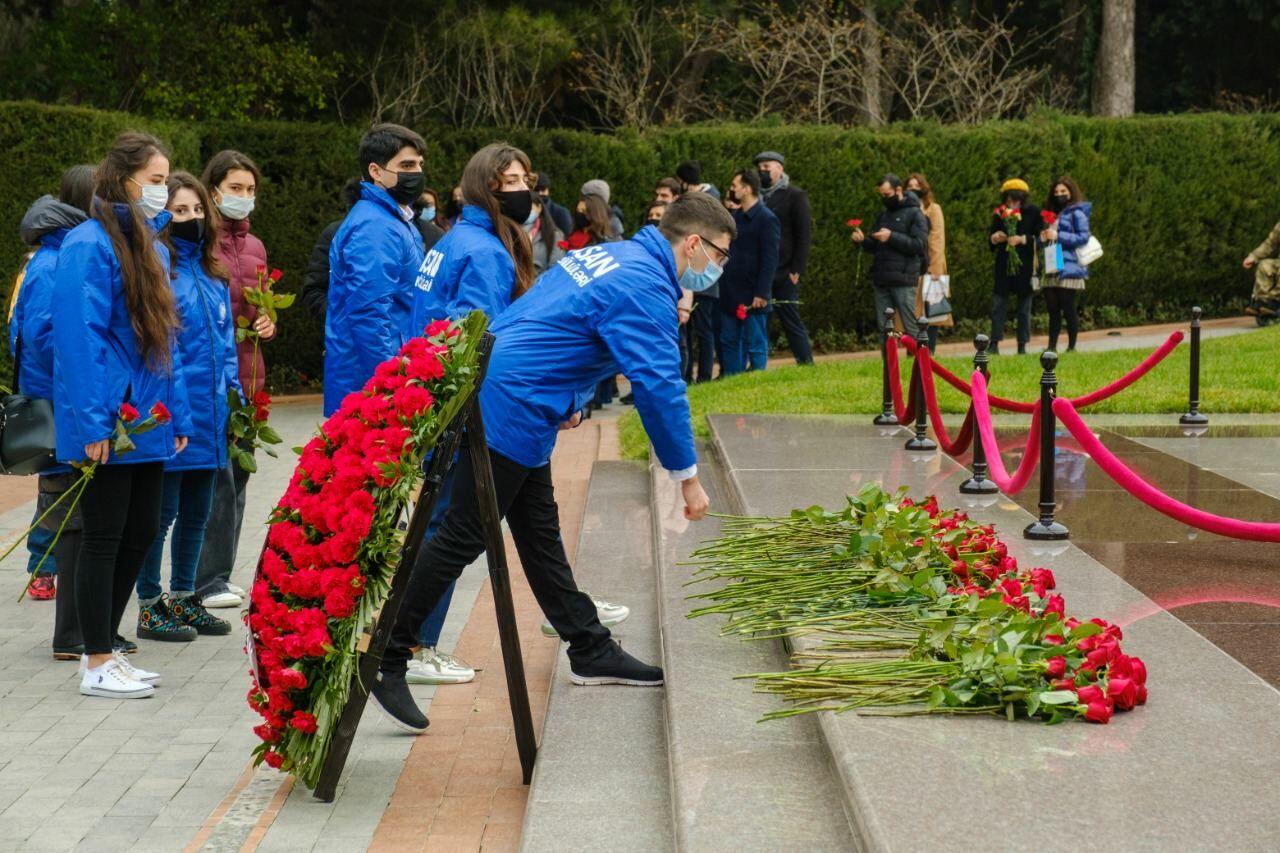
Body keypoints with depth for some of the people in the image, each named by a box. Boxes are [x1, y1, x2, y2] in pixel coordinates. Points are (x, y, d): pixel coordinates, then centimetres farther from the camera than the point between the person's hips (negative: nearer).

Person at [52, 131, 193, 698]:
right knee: (104, 538, 0)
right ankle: (97, 666, 9)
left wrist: (178, 414, 14)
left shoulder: (149, 246, 14)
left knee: (139, 534, 12)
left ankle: (106, 649, 24)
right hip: (109, 426, -8)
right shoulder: (89, 244, -13)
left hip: (148, 421, 8)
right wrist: (93, 422, -22)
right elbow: (79, 337, -18)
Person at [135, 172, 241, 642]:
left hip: (208, 417, 8)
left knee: (196, 513, 15)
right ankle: (150, 608, 9)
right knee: (160, 512, 0)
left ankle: (183, 599, 27)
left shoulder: (212, 273, 14)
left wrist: (236, 397, 13)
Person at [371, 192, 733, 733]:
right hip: (511, 413, -10)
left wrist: (565, 400, 18)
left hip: (499, 398, 10)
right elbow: (659, 386, -19)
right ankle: (384, 660, -1)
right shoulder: (646, 289, -16)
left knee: (541, 536, 15)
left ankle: (590, 651, 23)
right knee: (460, 540, -6)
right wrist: (687, 476, -12)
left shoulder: (608, 254, 15)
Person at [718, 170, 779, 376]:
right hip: (730, 294, 8)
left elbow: (769, 260, -13)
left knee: (755, 345, 0)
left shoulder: (766, 219, -9)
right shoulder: (734, 217, 14)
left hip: (752, 296, -8)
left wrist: (761, 293, -17)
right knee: (729, 343, 11)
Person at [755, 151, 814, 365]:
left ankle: (806, 363, 6)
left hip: (784, 273, -5)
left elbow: (804, 235, -5)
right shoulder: (757, 196, 15)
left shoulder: (795, 196, 0)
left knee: (791, 320, -2)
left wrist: (797, 269, -11)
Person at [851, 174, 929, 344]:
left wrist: (892, 237, -17)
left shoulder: (914, 214, 0)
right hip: (880, 280, 6)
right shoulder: (883, 216, 18)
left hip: (903, 281, -6)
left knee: (911, 328, -6)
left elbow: (920, 245, -11)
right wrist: (863, 241, 0)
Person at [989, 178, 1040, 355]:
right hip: (1003, 265, 2)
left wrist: (1023, 239, -17)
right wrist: (994, 239, -9)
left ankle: (1022, 346, 9)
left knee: (1024, 307, 4)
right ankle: (994, 344, -2)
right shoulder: (999, 214, 6)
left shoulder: (1033, 212, -1)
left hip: (1025, 265, -2)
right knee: (999, 305, -3)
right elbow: (991, 238, 13)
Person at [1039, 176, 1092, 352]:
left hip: (1068, 268, -7)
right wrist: (1043, 237, 3)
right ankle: (1052, 347, 3)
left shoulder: (1077, 213, 0)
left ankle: (1072, 347, 0)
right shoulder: (1053, 214, 22)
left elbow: (1083, 237, -11)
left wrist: (1058, 236, -13)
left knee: (1068, 308, -5)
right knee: (1053, 309, 3)